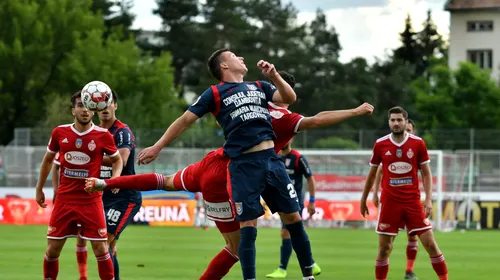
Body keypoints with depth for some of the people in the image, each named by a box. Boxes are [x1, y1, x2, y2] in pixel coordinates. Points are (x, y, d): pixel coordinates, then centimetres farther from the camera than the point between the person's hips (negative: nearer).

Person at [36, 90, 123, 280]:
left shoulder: (103, 135, -6)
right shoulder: (59, 132, 0)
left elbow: (117, 160, 9)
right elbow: (48, 160, 16)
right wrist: (39, 189, 18)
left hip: (91, 201, -2)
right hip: (64, 199, 2)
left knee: (100, 248, -5)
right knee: (53, 248, 3)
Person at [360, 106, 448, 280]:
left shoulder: (418, 143, -1)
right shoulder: (380, 145, 1)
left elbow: (426, 173, 4)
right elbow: (372, 174, 13)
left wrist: (429, 199, -8)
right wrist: (363, 199, 16)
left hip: (413, 202, 0)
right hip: (389, 203, 1)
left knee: (430, 244, -3)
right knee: (384, 248, 2)